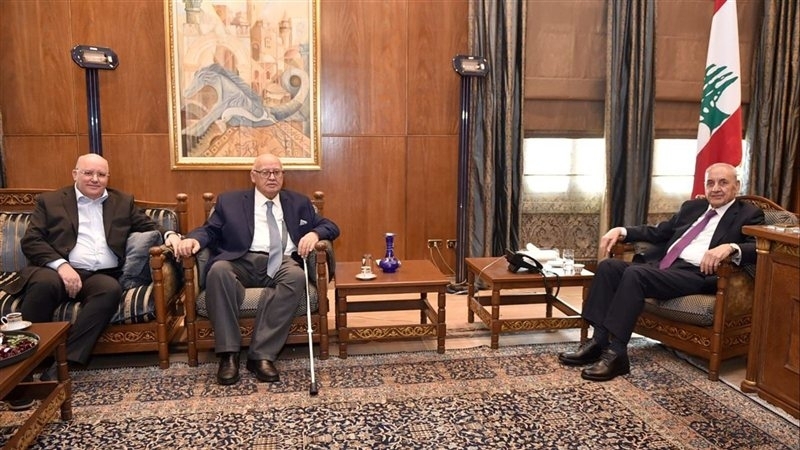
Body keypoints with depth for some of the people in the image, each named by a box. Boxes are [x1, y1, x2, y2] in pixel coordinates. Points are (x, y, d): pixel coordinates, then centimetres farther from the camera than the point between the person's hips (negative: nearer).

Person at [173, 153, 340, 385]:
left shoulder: (299, 203, 21)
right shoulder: (230, 201, 20)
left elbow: (330, 226, 16)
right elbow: (209, 229, 12)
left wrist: (314, 234, -7)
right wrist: (193, 239, -12)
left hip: (281, 263, 0)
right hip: (242, 262, 0)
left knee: (296, 276, -34)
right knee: (218, 269, -33)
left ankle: (262, 355, -30)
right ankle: (229, 354, -25)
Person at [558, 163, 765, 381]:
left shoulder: (749, 215, 8)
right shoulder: (692, 206, 26)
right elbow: (658, 232, 27)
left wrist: (730, 247, -30)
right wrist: (622, 230, 12)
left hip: (697, 273, -7)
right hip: (662, 265, 7)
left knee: (635, 273, -32)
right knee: (608, 266, -15)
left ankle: (616, 353, -29)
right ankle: (598, 341, -16)